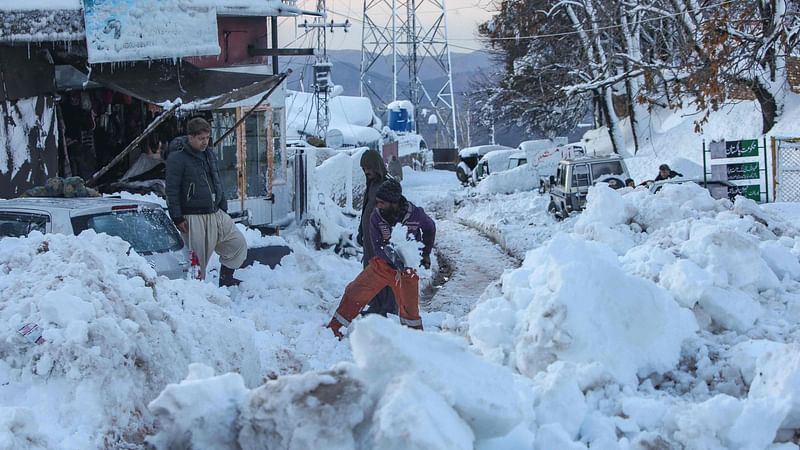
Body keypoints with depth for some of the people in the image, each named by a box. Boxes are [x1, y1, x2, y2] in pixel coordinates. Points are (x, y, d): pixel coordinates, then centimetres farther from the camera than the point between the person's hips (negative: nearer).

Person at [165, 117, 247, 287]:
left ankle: (226, 278, 17)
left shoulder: (209, 155, 14)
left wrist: (224, 211, 20)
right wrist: (178, 218, -15)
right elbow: (172, 190, -12)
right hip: (193, 217, -7)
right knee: (198, 259, -5)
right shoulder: (177, 158, -10)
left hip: (215, 214, 8)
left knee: (238, 241, 6)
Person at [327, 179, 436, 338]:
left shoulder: (415, 214, -17)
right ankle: (334, 330, 8)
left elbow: (430, 228, 6)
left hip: (407, 269, -2)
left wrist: (426, 253, 8)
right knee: (354, 292, -3)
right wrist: (392, 256, -33)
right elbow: (379, 247, -13)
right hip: (382, 264, 2)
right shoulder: (376, 217, -13)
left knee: (409, 310, -3)